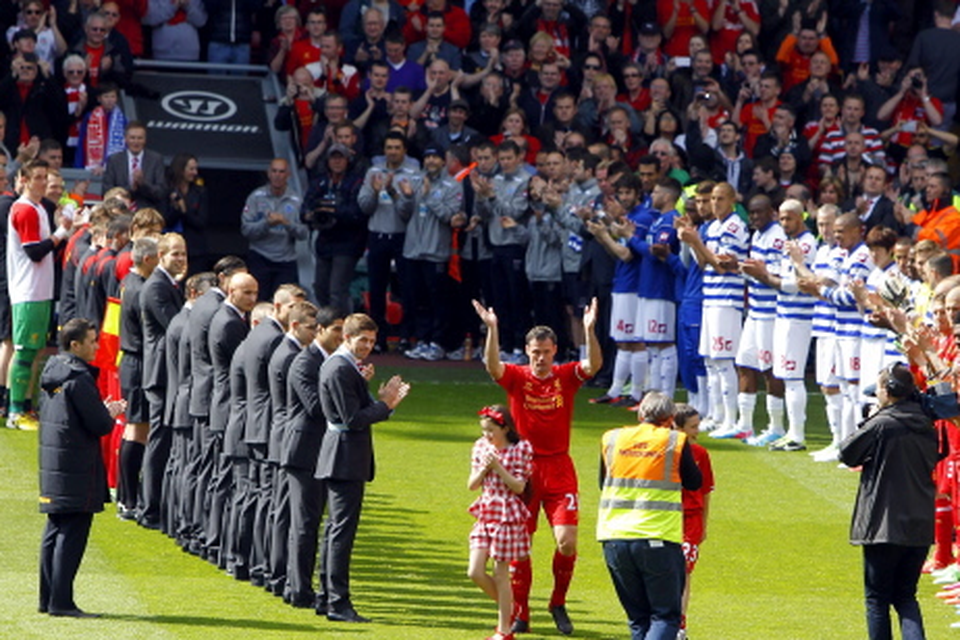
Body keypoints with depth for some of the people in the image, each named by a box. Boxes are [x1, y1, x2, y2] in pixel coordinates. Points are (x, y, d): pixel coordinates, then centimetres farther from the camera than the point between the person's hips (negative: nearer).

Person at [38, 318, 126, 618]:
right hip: (77, 468, -9)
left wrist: (104, 411, 16)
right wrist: (111, 413, 4)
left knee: (55, 532, 13)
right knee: (72, 535, -7)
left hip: (53, 464, 9)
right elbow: (99, 425, -18)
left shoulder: (53, 374, 11)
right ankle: (61, 601, -8)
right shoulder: (79, 379, -17)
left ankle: (48, 598, 17)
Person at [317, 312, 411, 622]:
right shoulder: (340, 370, -17)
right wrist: (384, 404, -10)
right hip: (346, 458, -11)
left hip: (343, 458, 11)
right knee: (342, 530, -9)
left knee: (336, 528, 15)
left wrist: (384, 401, 1)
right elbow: (353, 419, -21)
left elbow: (358, 411, 15)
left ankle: (327, 596, 22)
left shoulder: (343, 366, 15)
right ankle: (338, 603, -9)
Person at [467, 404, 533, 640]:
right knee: (475, 572, -3)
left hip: (507, 515, -5)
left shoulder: (520, 449, -8)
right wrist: (483, 469, -9)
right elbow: (472, 485, 8)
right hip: (485, 513, 6)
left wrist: (498, 466, -19)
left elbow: (519, 486, -12)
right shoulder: (481, 447, 7)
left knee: (501, 575, -1)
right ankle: (506, 606, 22)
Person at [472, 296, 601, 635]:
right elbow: (492, 366, -20)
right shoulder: (517, 377, -1)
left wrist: (590, 331, -31)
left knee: (566, 540, -11)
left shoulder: (566, 376, 2)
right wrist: (492, 330, -35)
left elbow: (594, 365, -15)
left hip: (559, 470, 0)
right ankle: (519, 614, 11)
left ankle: (558, 604, 11)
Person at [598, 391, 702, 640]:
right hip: (658, 539, -4)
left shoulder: (612, 439, 9)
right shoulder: (676, 442, -1)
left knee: (638, 617, 14)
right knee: (665, 616, 2)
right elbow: (694, 482, 11)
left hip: (614, 538, 4)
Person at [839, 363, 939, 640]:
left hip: (884, 525, -6)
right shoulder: (926, 426, 4)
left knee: (877, 597, 7)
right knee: (905, 596, 14)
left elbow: (847, 454, -4)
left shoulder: (881, 425, -14)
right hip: (921, 525, 6)